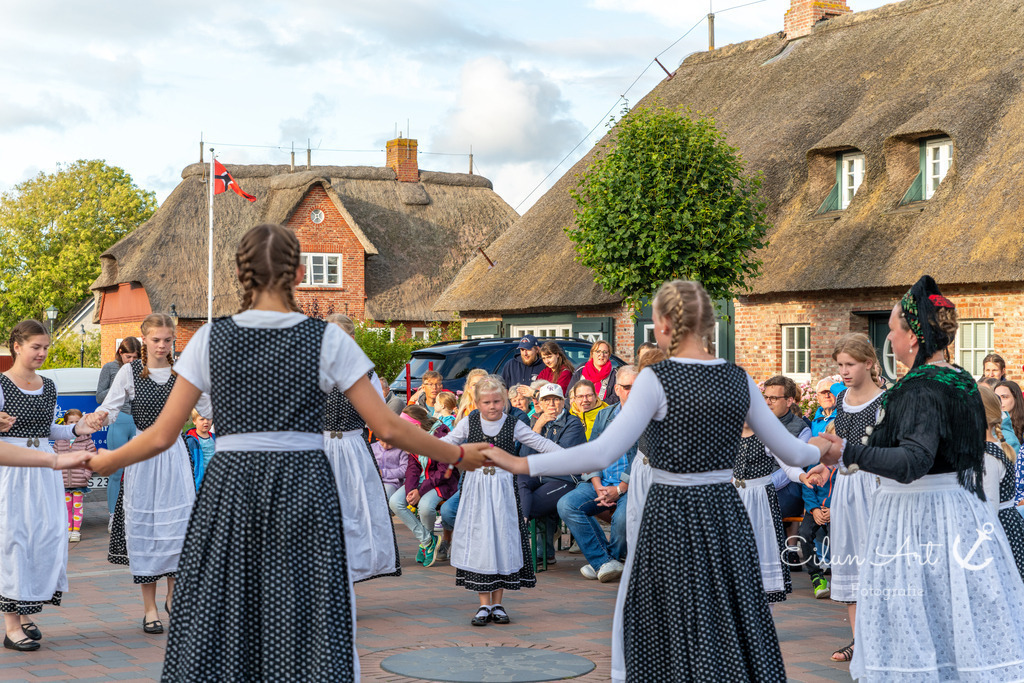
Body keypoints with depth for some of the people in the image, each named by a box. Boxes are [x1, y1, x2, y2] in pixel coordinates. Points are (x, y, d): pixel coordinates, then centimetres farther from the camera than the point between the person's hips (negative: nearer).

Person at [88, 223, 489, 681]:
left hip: (229, 491, 1)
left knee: (216, 627, 8)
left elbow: (162, 436, 3)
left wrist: (102, 462, 20)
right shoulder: (328, 340, -2)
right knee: (305, 632, 4)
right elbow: (388, 428, -3)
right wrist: (458, 456, 10)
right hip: (305, 488, -1)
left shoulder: (211, 339, 2)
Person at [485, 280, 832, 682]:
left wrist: (523, 464, -14)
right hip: (725, 515, 5)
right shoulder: (738, 380, 2)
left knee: (667, 637, 7)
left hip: (670, 517, -4)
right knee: (734, 630, 14)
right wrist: (819, 450, 30)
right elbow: (791, 453, 7)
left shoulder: (656, 380, -12)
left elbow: (603, 453, -19)